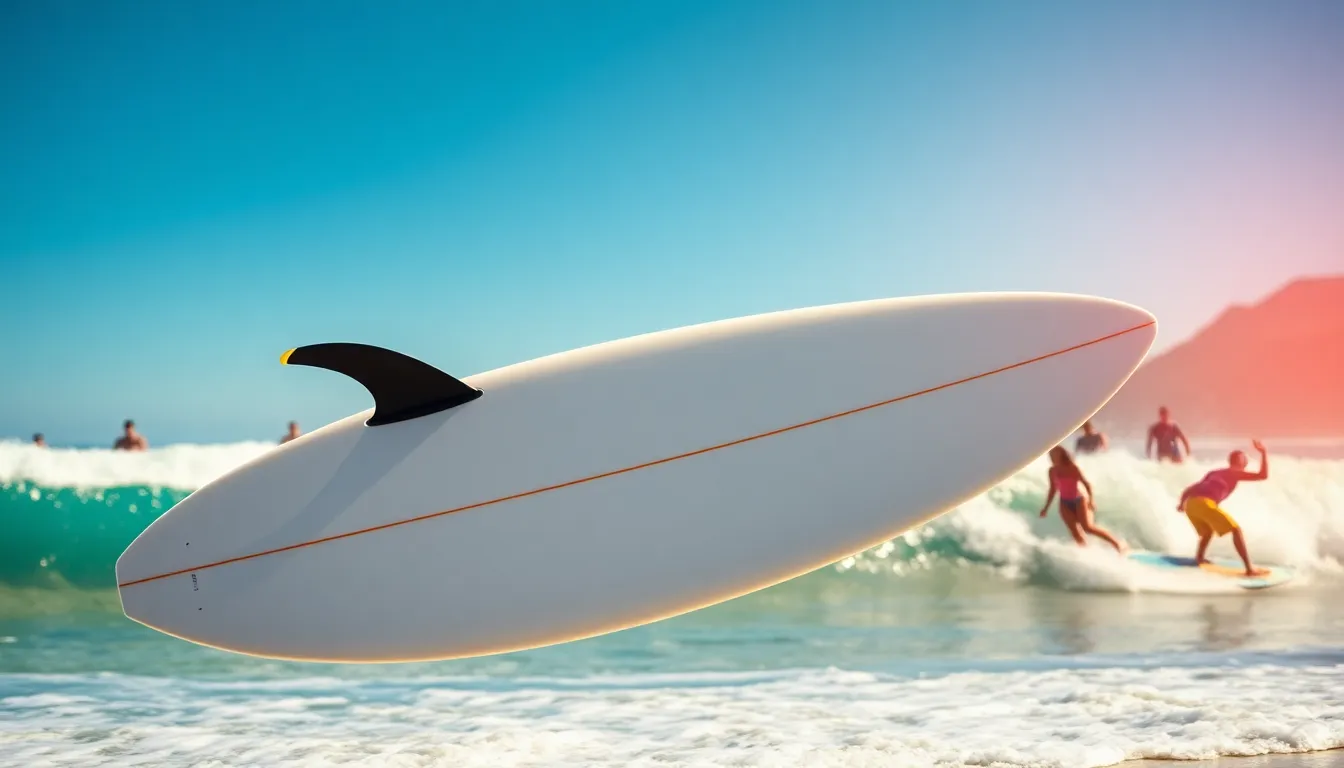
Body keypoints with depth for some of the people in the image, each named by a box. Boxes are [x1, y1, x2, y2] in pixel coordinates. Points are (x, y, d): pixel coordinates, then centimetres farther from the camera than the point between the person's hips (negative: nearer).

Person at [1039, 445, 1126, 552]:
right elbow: (1053, 489, 14)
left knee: (1087, 527, -17)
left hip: (1079, 500, -5)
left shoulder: (1073, 468, -12)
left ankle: (1117, 543, -7)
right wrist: (1046, 507, 14)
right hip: (1065, 503, 5)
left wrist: (1091, 499, -21)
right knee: (1075, 532, -6)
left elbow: (1086, 483, -11)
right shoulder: (1052, 471, 3)